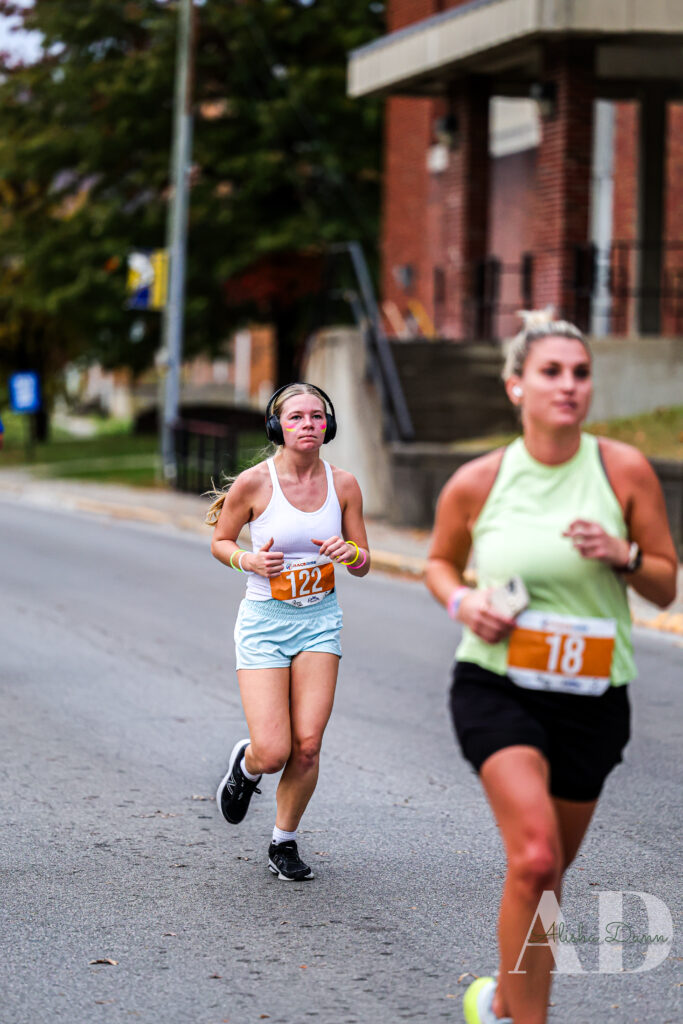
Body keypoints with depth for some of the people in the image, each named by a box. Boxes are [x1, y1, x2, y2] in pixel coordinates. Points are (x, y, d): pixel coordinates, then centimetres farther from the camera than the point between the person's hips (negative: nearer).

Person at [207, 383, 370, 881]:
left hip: (320, 621, 3)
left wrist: (349, 553, -15)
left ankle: (285, 841, 18)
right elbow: (220, 541, 4)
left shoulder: (343, 484, -1)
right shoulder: (254, 482, -11)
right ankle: (245, 765, 27)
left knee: (307, 746, -6)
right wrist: (249, 560, -17)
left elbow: (364, 563, 7)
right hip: (264, 621, -3)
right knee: (273, 753, -11)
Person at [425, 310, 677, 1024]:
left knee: (546, 869, 15)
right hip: (496, 688, -2)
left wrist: (623, 555, -18)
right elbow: (440, 562, 14)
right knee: (536, 858, -22)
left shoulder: (625, 470, -4)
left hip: (591, 698, 2)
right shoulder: (476, 483, -5)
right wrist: (461, 602, -7)